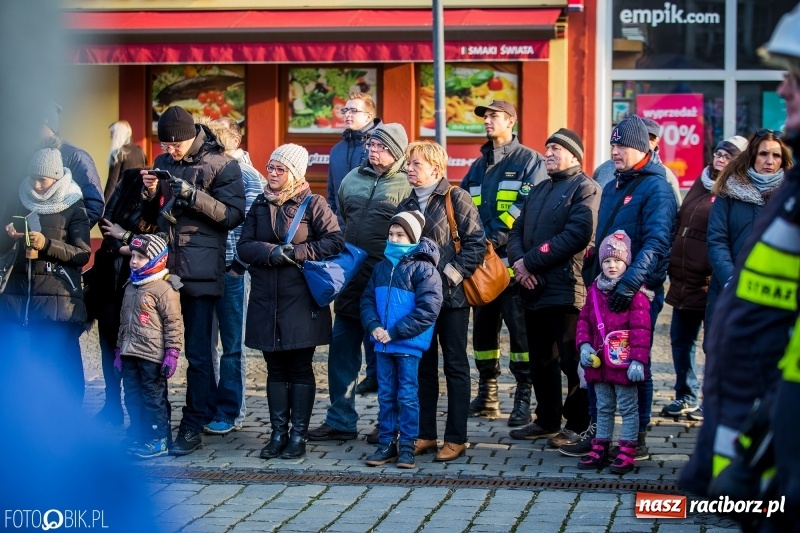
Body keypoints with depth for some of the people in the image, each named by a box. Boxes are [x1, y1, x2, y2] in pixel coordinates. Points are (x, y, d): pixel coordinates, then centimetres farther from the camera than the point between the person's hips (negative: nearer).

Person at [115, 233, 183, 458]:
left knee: (154, 397, -2)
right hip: (130, 355, 8)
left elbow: (173, 323, -12)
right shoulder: (130, 288, 14)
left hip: (152, 356, -8)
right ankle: (138, 436, 20)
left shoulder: (164, 289, -11)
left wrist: (172, 353, -16)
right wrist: (120, 350, 21)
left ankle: (158, 440, 4)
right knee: (132, 397, 11)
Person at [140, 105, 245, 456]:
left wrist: (193, 195, -20)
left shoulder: (221, 165, -4)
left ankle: (194, 427, 3)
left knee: (198, 352, -2)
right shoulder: (163, 163, 13)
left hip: (200, 272, -5)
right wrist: (149, 192, -2)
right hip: (164, 267, 6)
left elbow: (234, 215, -10)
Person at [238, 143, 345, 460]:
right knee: (275, 369, 8)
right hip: (266, 301, 4)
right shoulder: (260, 205, 11)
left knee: (300, 369, 2)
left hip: (301, 301, -4)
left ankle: (298, 435, 6)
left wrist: (297, 252, -17)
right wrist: (272, 253, -15)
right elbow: (244, 246, 3)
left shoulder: (313, 204, -3)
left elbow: (335, 241, -10)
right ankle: (278, 433, 14)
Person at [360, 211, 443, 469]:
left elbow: (428, 310, -16)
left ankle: (407, 446, 8)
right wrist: (373, 325, -8)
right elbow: (367, 299, 13)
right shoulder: (381, 268, 11)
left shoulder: (423, 269, -10)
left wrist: (395, 332, -17)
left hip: (409, 345, -6)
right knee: (386, 395, 10)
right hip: (383, 343, 6)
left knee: (407, 396, 0)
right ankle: (387, 443, 17)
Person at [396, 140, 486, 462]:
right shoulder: (406, 206, 11)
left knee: (455, 365, 1)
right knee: (422, 365, 9)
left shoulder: (455, 199, -7)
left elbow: (476, 243, -11)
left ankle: (456, 438, 5)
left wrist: (452, 273, -16)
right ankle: (425, 435, 16)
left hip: (451, 295, -6)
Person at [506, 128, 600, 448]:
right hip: (534, 289, 8)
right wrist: (518, 261, -6)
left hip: (566, 289, -8)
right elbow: (517, 230, 17)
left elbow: (576, 235, -18)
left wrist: (531, 261, -16)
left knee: (572, 361, -6)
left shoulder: (585, 189, -5)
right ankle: (547, 421, 24)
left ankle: (578, 426, 2)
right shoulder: (539, 191, 22)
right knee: (541, 361, 14)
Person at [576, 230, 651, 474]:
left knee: (628, 407, 3)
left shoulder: (635, 293, -12)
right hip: (599, 361, 7)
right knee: (603, 407, 16)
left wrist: (638, 360, -20)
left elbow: (641, 329, -16)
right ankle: (600, 450, 23)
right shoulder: (595, 290, 9)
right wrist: (584, 344, -3)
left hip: (624, 363, -6)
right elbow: (584, 319, 13)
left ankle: (627, 453, 7)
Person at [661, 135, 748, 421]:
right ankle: (686, 396, 27)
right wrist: (673, 266, 17)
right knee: (681, 339, 15)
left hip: (710, 285, -8)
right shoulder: (701, 184, 15)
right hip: (684, 280, 8)